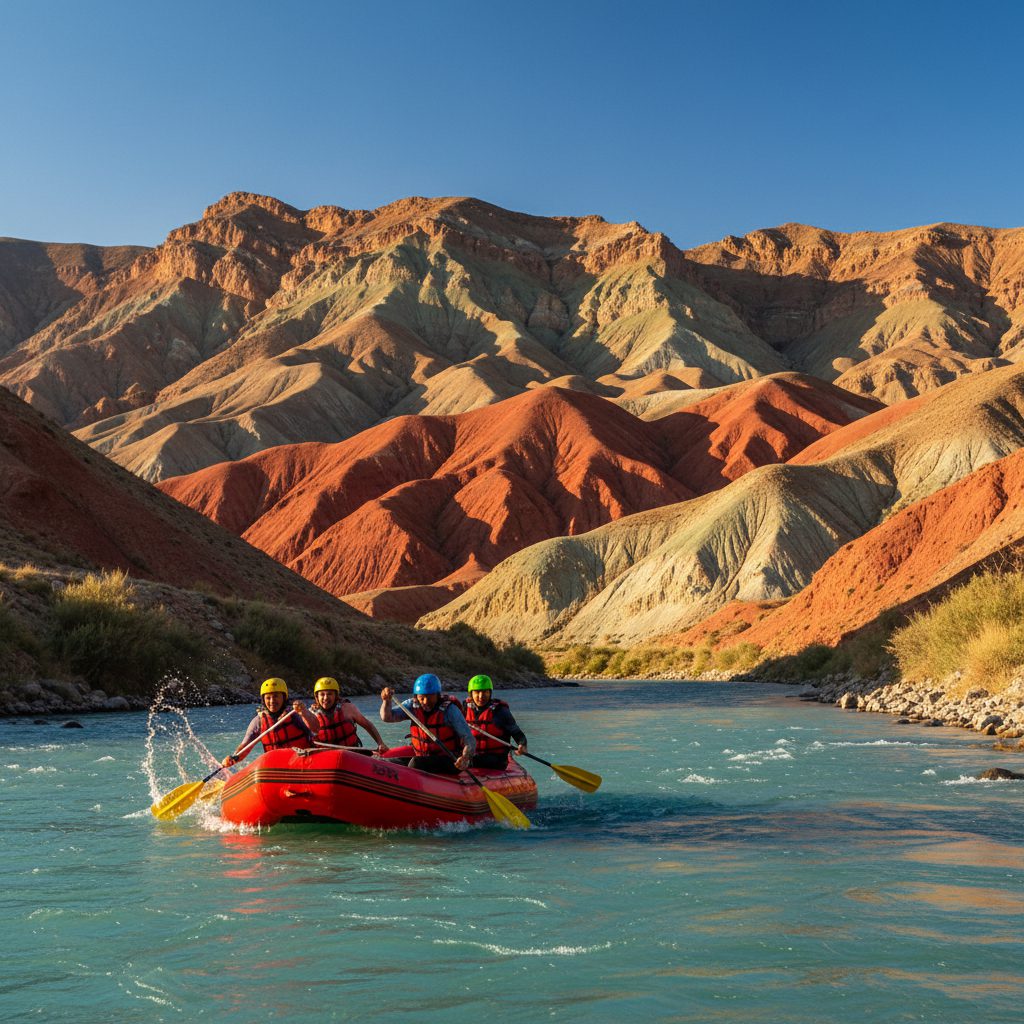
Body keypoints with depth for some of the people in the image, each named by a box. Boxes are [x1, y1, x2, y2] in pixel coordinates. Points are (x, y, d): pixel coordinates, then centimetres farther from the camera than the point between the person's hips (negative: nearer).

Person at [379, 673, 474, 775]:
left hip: (449, 763, -5)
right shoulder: (412, 706, 0)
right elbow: (387, 717, -8)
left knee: (416, 763, -30)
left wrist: (465, 758, -38)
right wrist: (387, 701, -28)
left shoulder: (449, 710, -14)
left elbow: (469, 740, -18)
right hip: (422, 759, 5)